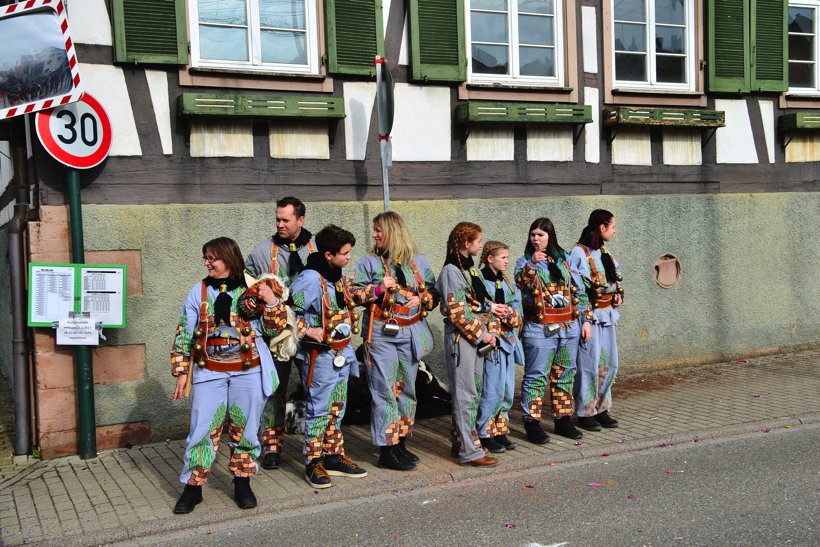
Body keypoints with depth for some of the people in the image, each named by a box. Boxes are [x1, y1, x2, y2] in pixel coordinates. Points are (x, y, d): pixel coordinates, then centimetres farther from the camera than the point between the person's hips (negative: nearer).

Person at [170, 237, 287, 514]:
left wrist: (272, 303, -12)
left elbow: (273, 329, 4)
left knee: (245, 429, 8)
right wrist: (181, 372, 4)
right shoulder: (199, 292, 6)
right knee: (203, 430, -1)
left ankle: (242, 483, 23)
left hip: (248, 372, 0)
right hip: (209, 373, 1)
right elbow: (184, 334, 8)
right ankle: (193, 486, 13)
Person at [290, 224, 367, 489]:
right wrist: (308, 331, -20)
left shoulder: (338, 275, 9)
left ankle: (334, 457, 27)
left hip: (341, 354, 9)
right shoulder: (310, 278, -20)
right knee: (318, 409, 1)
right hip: (319, 355, -9)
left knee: (337, 408, 16)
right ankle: (313, 464, 12)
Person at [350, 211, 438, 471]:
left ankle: (400, 442, 25)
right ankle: (387, 451, 1)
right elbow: (354, 293, -1)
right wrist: (379, 288, -15)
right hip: (381, 333, -3)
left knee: (406, 388, 11)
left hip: (411, 333, 4)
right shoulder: (370, 261, 3)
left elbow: (434, 293, 14)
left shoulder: (417, 261, 9)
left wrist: (421, 299, -6)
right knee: (385, 390, -4)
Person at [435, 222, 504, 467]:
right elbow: (457, 312, -18)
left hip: (478, 335, 10)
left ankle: (460, 442, 25)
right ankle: (469, 451, 3)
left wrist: (491, 307, 8)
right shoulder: (451, 271, -14)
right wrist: (482, 334, -15)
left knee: (475, 390, 14)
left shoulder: (471, 267, 14)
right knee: (465, 393, -4)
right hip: (461, 336, -10)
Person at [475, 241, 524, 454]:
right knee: (492, 390, -6)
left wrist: (504, 312, -7)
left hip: (508, 340, 8)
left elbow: (518, 314, 12)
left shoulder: (507, 284, 16)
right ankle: (486, 434, 5)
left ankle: (500, 432, 20)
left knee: (507, 390, 10)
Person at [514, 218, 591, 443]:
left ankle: (563, 420, 22)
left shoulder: (564, 259, 11)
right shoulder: (525, 261, 3)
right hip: (539, 329, -4)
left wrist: (585, 319, 7)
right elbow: (521, 283, -17)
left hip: (569, 327, 4)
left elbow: (578, 291, 12)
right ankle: (532, 423, 2)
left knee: (564, 375, 11)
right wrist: (531, 264, -31)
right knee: (536, 376, -4)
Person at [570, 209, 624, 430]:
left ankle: (601, 409, 23)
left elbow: (616, 275, 26)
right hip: (588, 314, -8)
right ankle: (584, 412, 7)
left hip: (606, 314, 9)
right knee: (590, 364, -5)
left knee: (609, 363, 11)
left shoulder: (603, 251, 14)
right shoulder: (579, 252, -12)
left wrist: (619, 293, 9)